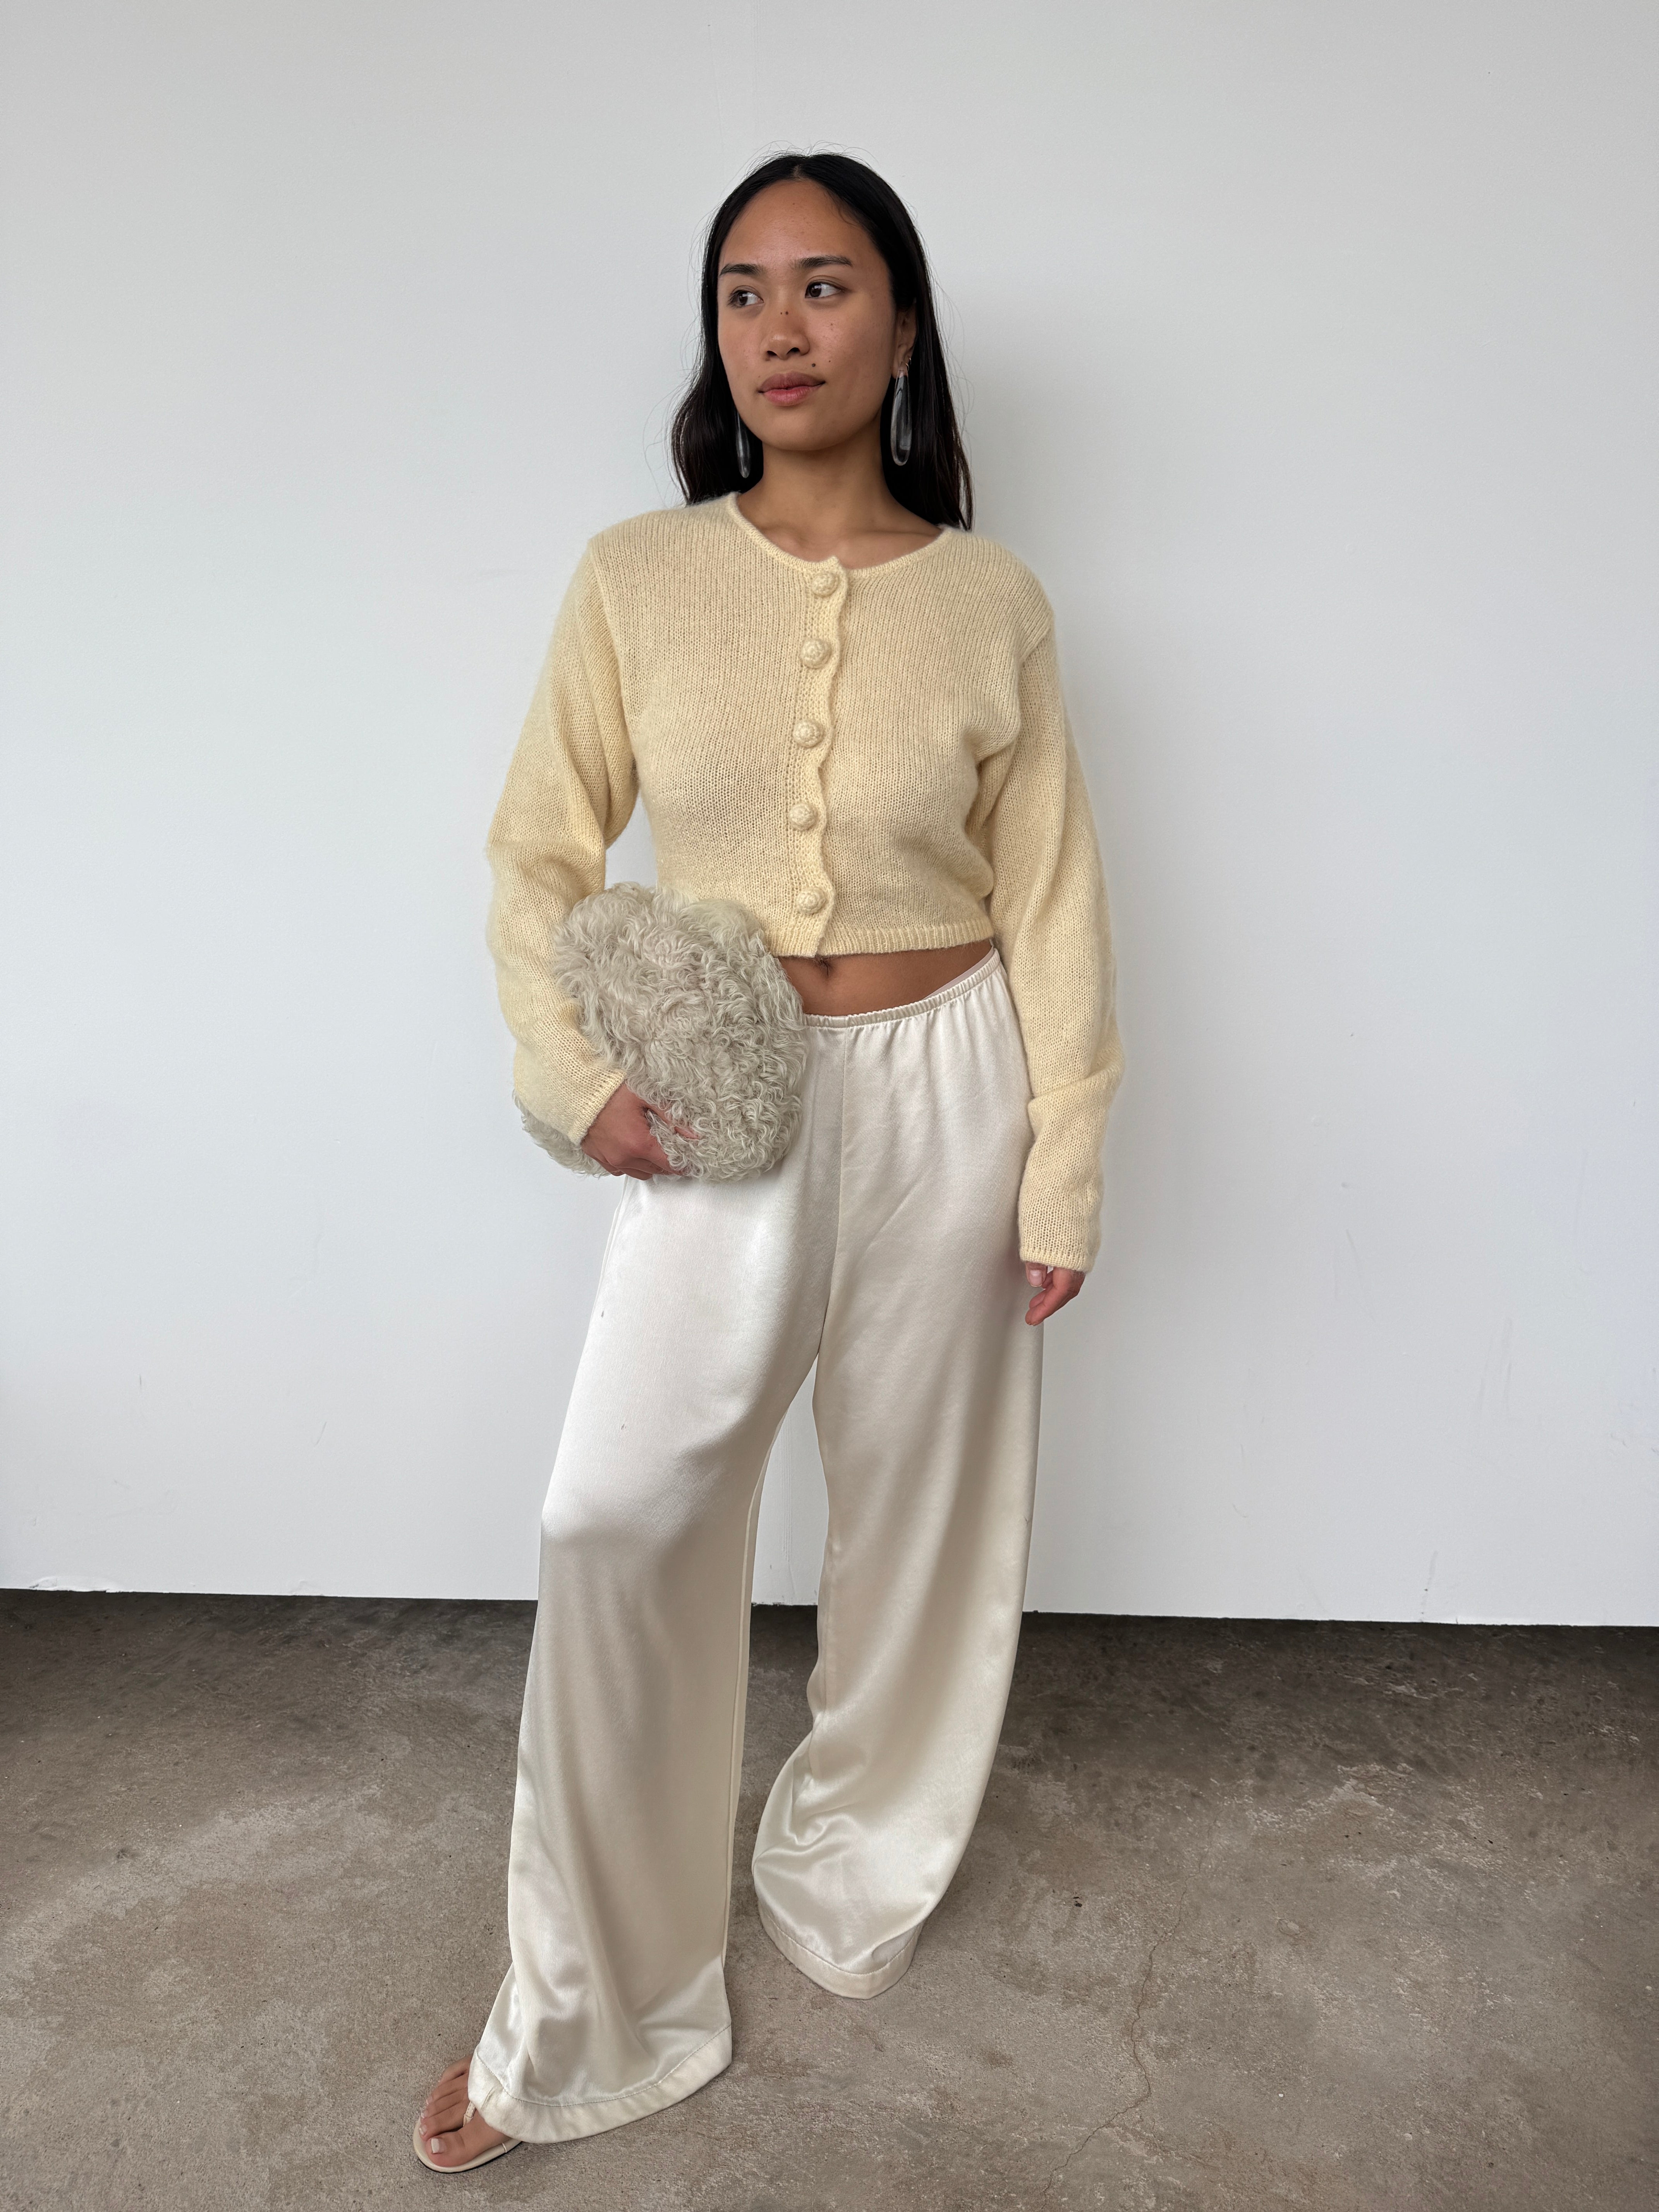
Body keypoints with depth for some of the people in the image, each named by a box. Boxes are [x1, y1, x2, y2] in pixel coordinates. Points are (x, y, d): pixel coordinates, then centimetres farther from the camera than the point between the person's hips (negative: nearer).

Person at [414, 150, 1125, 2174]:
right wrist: (577, 1076, -9)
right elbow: (539, 854, 4)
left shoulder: (991, 603, -2)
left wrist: (1063, 1176, -1)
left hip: (940, 1089, 1)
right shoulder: (634, 580, -2)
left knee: (919, 1504, 11)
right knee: (618, 1519, -4)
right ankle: (588, 2020, 17)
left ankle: (857, 1874, 40)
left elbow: (1051, 906, 0)